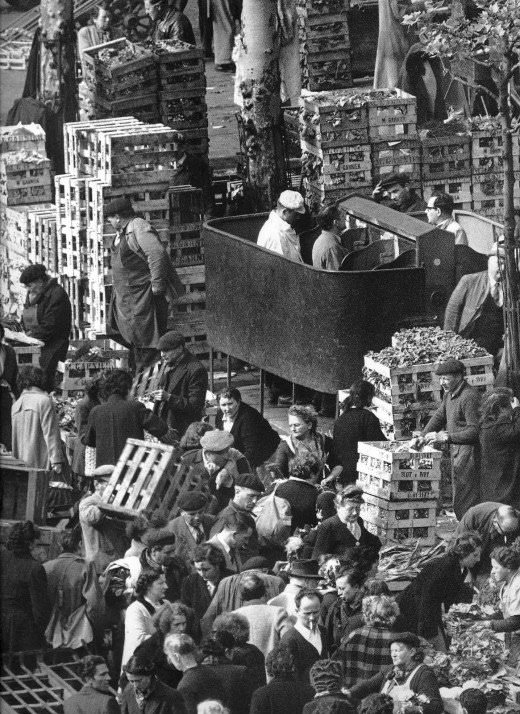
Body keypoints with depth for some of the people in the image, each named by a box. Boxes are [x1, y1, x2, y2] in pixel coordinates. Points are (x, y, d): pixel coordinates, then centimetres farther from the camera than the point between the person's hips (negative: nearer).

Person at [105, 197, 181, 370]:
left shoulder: (140, 229, -20)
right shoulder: (122, 232, 11)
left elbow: (157, 255, -28)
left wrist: (156, 286, -25)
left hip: (142, 295, -10)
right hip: (126, 293, 10)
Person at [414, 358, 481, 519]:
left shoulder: (470, 397, -20)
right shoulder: (449, 395, 11)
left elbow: (475, 431, -24)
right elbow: (439, 416, 22)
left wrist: (446, 437, -27)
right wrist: (423, 436, 6)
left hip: (469, 453, -10)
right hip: (457, 452, 10)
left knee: (465, 504, -10)